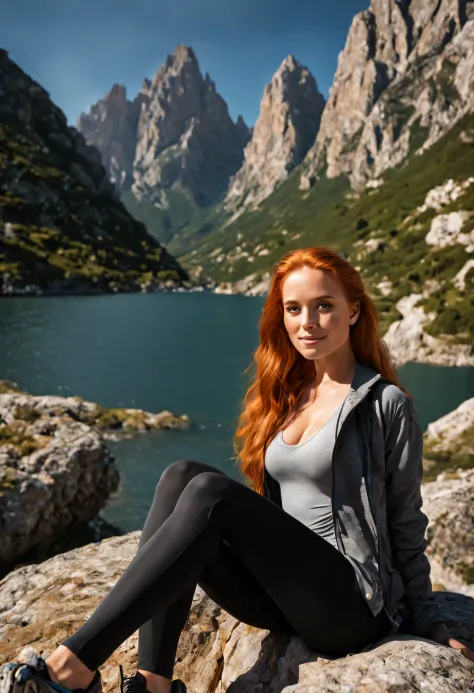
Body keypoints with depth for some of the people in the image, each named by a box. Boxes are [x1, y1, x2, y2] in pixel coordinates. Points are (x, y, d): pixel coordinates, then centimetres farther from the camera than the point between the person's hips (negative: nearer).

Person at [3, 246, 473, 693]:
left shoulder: (386, 405, -7)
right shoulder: (283, 397, 11)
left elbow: (405, 525, -1)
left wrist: (430, 626, 5)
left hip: (354, 606, -6)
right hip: (280, 592, 6)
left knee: (210, 492, -27)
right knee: (181, 475, -18)